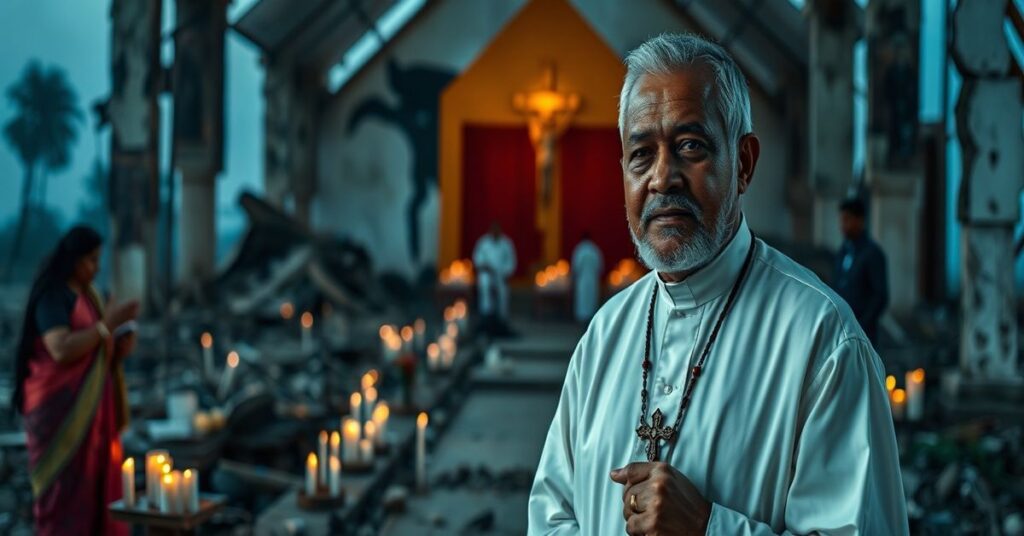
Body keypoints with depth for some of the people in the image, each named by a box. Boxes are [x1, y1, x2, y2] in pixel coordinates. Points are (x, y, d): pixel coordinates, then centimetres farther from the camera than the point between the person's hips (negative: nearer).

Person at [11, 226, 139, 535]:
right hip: (61, 409, -8)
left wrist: (119, 348, 2)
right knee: (65, 490, -6)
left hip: (91, 408, 8)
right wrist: (108, 324, -19)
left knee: (96, 487, 6)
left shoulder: (87, 296, 15)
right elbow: (62, 350, -25)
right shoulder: (52, 296, -11)